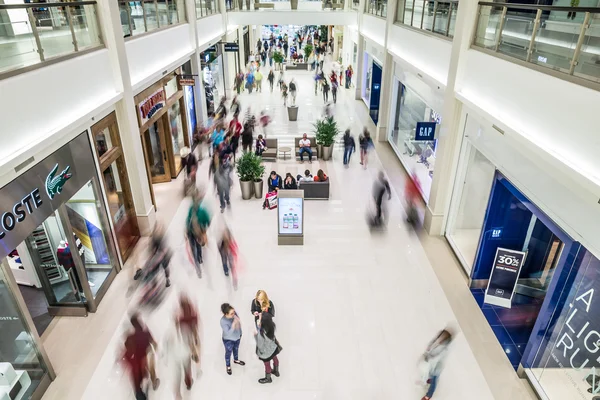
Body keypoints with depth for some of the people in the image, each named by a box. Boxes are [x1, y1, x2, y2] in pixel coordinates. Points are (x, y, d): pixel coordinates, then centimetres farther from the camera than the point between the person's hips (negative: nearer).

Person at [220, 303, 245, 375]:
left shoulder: (234, 313, -23)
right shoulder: (223, 321, -37)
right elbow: (228, 333, -35)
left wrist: (240, 333, 8)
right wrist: (234, 323, -45)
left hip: (237, 336, 5)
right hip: (228, 340, -5)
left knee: (236, 349, 31)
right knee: (228, 353, 22)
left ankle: (236, 360, 60)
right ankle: (228, 366, 49)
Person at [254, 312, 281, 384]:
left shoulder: (261, 333, -43)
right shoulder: (272, 325, -24)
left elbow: (260, 345, -27)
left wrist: (256, 335, -18)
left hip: (266, 352, -5)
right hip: (273, 348, 5)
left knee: (267, 364, 24)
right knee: (275, 358, 33)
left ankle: (268, 378, 52)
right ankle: (276, 371, 62)